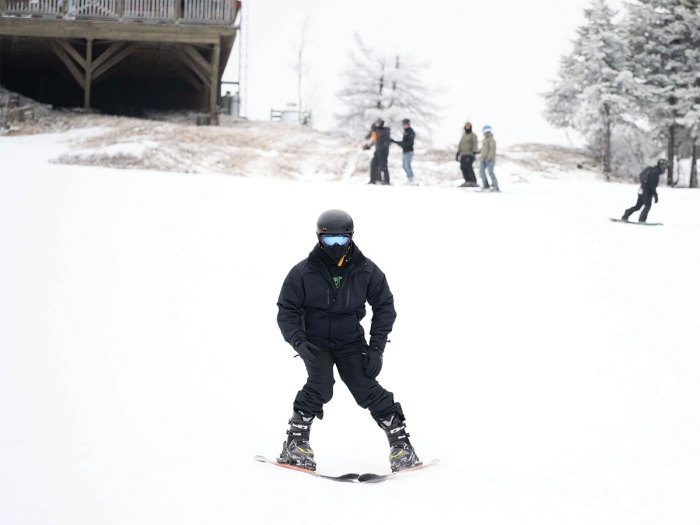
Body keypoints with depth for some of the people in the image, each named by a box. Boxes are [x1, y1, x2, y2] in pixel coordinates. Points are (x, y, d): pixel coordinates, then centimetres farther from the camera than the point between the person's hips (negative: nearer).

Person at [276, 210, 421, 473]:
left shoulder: (366, 271, -7)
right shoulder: (303, 273, -11)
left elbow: (384, 307, 2)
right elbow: (287, 311, -5)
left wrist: (376, 348, -6)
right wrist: (299, 342, -22)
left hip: (351, 342, 1)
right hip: (316, 341, -1)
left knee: (367, 389, -12)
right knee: (320, 384, -24)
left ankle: (401, 445, -2)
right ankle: (295, 445, -16)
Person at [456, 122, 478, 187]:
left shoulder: (473, 135, -1)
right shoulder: (463, 135, 22)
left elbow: (475, 144, -11)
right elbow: (460, 144, 24)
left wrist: (474, 153, -24)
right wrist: (457, 153, 20)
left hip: (469, 154, -7)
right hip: (463, 154, 7)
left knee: (468, 167, -16)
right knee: (463, 167, -1)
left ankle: (473, 182, -16)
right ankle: (467, 181, 2)